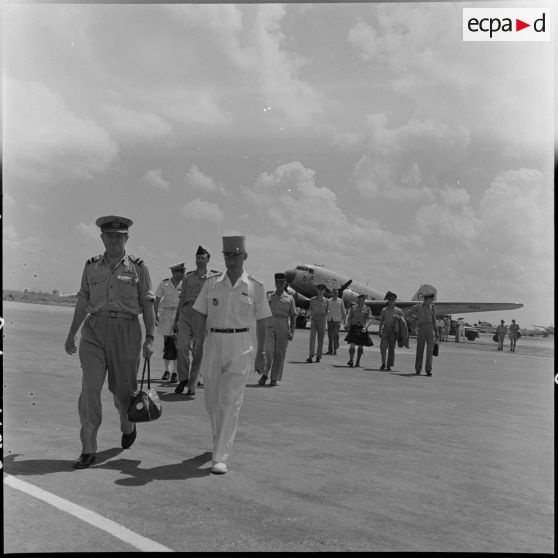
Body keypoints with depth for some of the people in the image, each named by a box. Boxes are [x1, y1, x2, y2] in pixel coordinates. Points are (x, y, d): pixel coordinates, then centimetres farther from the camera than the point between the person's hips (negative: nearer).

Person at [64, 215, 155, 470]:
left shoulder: (138, 267, 1)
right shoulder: (91, 266, 8)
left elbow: (147, 305, 1)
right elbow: (83, 302, 13)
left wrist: (149, 338, -4)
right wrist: (71, 334, 14)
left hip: (126, 331, -1)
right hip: (94, 330, 2)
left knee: (122, 387, 7)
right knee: (90, 388, -8)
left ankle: (128, 426, 40)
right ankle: (88, 450, 0)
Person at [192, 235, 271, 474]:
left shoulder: (255, 287, 1)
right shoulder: (211, 284, 5)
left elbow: (261, 322, 6)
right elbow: (200, 317, 6)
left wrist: (261, 353, 6)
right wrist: (196, 347, 0)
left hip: (241, 345, -3)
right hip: (214, 342, 3)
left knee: (230, 401, -8)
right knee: (212, 399, 12)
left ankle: (220, 458, -4)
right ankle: (221, 440, 39)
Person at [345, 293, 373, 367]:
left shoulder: (367, 309, 3)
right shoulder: (353, 307, 9)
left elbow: (369, 319, -5)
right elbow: (349, 317, 8)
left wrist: (365, 327, -20)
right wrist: (347, 325, -10)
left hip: (362, 329, 0)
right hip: (353, 327, 1)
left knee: (360, 346, 8)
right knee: (352, 344, -12)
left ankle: (358, 361, 20)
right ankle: (351, 360, -16)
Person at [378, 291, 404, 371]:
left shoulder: (398, 310, 6)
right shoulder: (384, 309, 11)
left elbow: (403, 320, 3)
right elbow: (381, 321, 13)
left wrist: (399, 317, -17)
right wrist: (379, 331, 9)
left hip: (393, 330, -1)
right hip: (385, 329, 1)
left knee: (391, 348, 1)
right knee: (383, 347, -12)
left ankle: (389, 365, 7)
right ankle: (383, 363, 3)